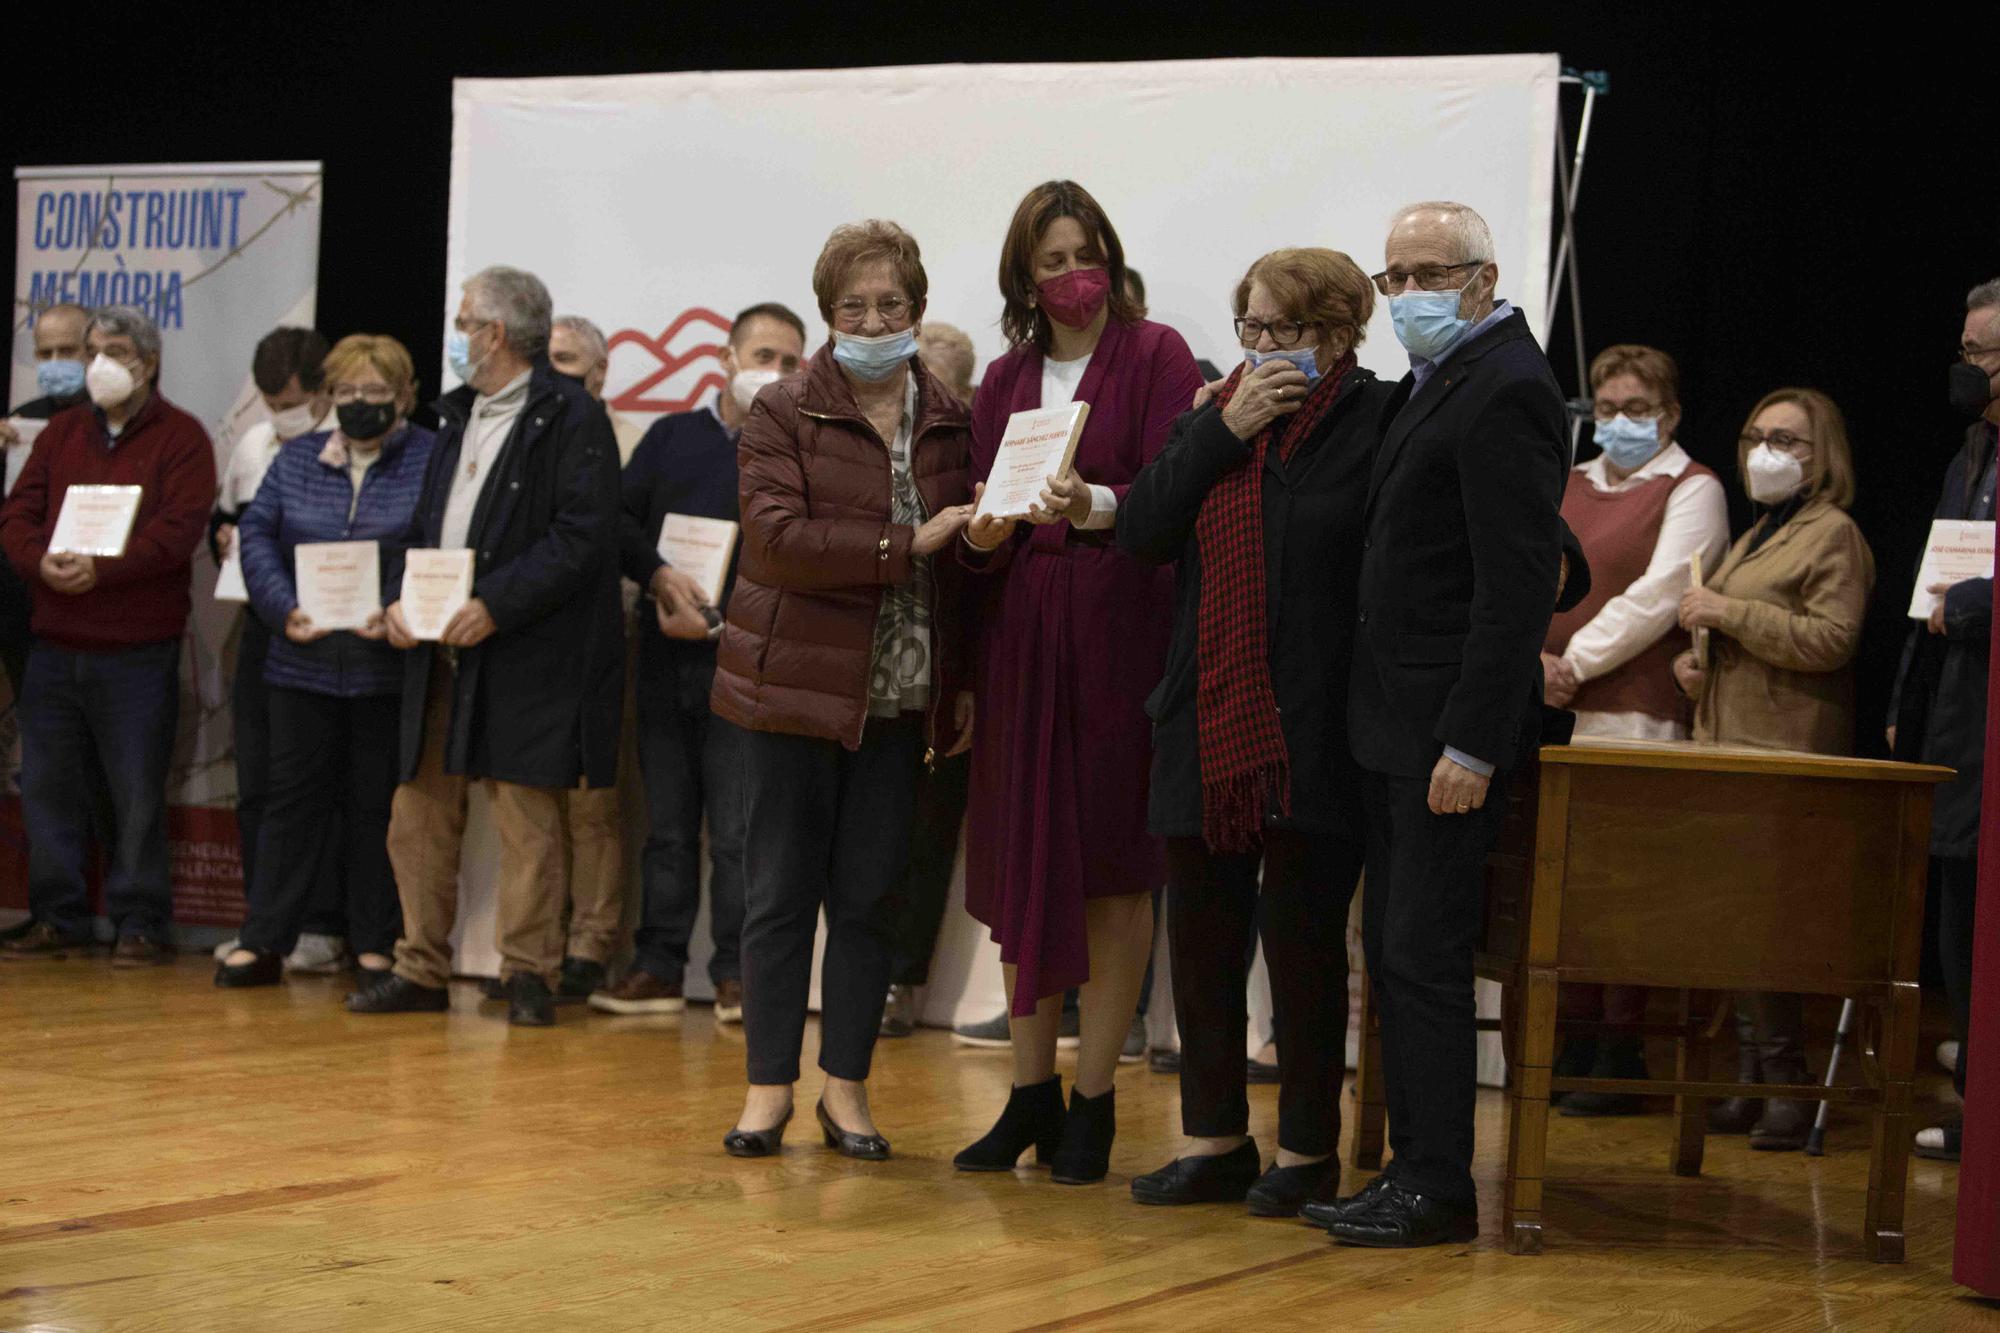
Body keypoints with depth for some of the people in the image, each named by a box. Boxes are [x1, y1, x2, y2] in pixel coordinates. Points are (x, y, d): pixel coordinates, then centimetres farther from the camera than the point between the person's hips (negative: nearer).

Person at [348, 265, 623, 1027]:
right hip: (439, 650, 8)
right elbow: (420, 522, 20)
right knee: (419, 815, 8)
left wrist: (496, 605, -20)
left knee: (526, 821, -3)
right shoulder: (458, 417, 19)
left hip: (526, 657, -8)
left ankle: (527, 973, 6)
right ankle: (421, 970, 17)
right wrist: (397, 597, 2)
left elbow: (581, 537, -15)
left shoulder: (570, 418, -7)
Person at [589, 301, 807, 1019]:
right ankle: (657, 968, 11)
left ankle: (736, 974, 3)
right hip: (665, 661, 3)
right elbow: (617, 521, 8)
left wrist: (719, 620, -13)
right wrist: (660, 577, -10)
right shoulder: (672, 436, 15)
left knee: (737, 834, -3)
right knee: (667, 828, 7)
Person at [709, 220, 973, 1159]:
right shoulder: (784, 413, -3)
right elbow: (778, 537, -17)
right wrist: (907, 546, -21)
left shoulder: (948, 423, 9)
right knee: (781, 892, 3)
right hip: (795, 685, -3)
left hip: (900, 696, 3)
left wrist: (962, 686, 8)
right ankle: (769, 1087, 11)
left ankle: (846, 1089, 14)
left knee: (870, 897, 5)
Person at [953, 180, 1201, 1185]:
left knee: (1113, 864, -2)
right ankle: (1031, 1092, 15)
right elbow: (985, 517, 15)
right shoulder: (1005, 381, 15)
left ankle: (1093, 1101, 5)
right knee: (1020, 860, 5)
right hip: (1023, 636, 5)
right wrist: (982, 535, -7)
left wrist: (1093, 507, -28)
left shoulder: (1156, 356, 0)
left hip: (1120, 630, -5)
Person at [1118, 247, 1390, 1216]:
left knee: (1302, 938, 1)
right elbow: (1141, 534, 2)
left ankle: (1306, 1149, 13)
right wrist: (1224, 431, -5)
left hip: (1313, 731, -6)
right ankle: (1214, 1138, 21)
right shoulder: (1210, 421, 14)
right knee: (1201, 934, 10)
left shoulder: (1375, 424, -5)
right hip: (1207, 725, 6)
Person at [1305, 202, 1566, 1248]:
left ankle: (1439, 1189, 2)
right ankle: (1412, 1166, 19)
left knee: (1425, 955, -6)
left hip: (1450, 726, -10)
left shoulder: (1505, 389, -14)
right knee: (1391, 946, 12)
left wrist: (1474, 744, -21)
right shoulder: (1430, 384, 17)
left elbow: (1520, 580, -19)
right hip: (1393, 726, 10)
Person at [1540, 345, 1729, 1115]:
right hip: (1553, 709, 6)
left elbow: (1657, 598, -9)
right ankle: (1571, 1043, 11)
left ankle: (1619, 1058, -3)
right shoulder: (1570, 486, 22)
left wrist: (1576, 663, -10)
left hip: (1636, 711, -6)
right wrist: (1537, 658, -1)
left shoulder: (1691, 490, 2)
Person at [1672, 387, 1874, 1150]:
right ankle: (1751, 1086, 11)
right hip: (1728, 746, 9)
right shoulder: (1759, 535, 23)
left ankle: (1789, 1089, -6)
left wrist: (1729, 613, -17)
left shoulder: (1833, 536, -5)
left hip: (1786, 759, -9)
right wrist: (1695, 659, 15)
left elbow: (1830, 640, -18)